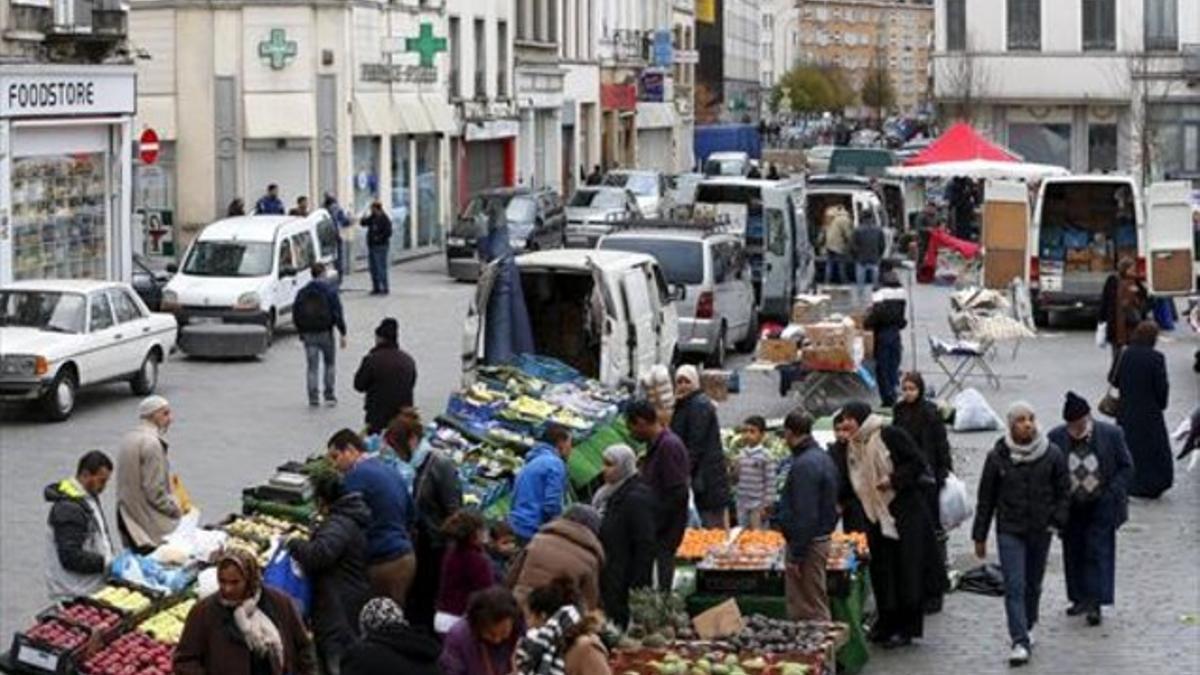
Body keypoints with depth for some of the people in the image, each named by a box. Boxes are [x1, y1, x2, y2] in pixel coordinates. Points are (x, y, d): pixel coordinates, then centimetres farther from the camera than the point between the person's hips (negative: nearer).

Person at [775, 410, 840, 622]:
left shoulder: (804, 465, -19)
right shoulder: (822, 457, 12)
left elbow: (805, 515, -22)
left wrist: (796, 555, -19)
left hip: (808, 542, -10)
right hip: (822, 537, 10)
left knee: (811, 609, -4)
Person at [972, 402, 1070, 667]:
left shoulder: (1052, 455, -3)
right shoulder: (998, 456, -4)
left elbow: (1063, 491, 6)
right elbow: (986, 498, 3)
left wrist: (1057, 521, -7)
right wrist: (980, 536, 3)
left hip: (1040, 531, 2)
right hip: (1009, 531, -2)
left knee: (1033, 584, 14)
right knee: (1014, 587, -10)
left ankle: (1026, 629, 34)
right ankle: (1020, 642, -13)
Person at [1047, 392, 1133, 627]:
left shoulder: (1111, 434, -8)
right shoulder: (1056, 438, -4)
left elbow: (1126, 467, 0)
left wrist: (1112, 493, -11)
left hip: (1101, 505, -3)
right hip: (1070, 508, 3)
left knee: (1098, 552, -5)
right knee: (1074, 553, 9)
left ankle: (1095, 604, -4)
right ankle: (1080, 599, 22)